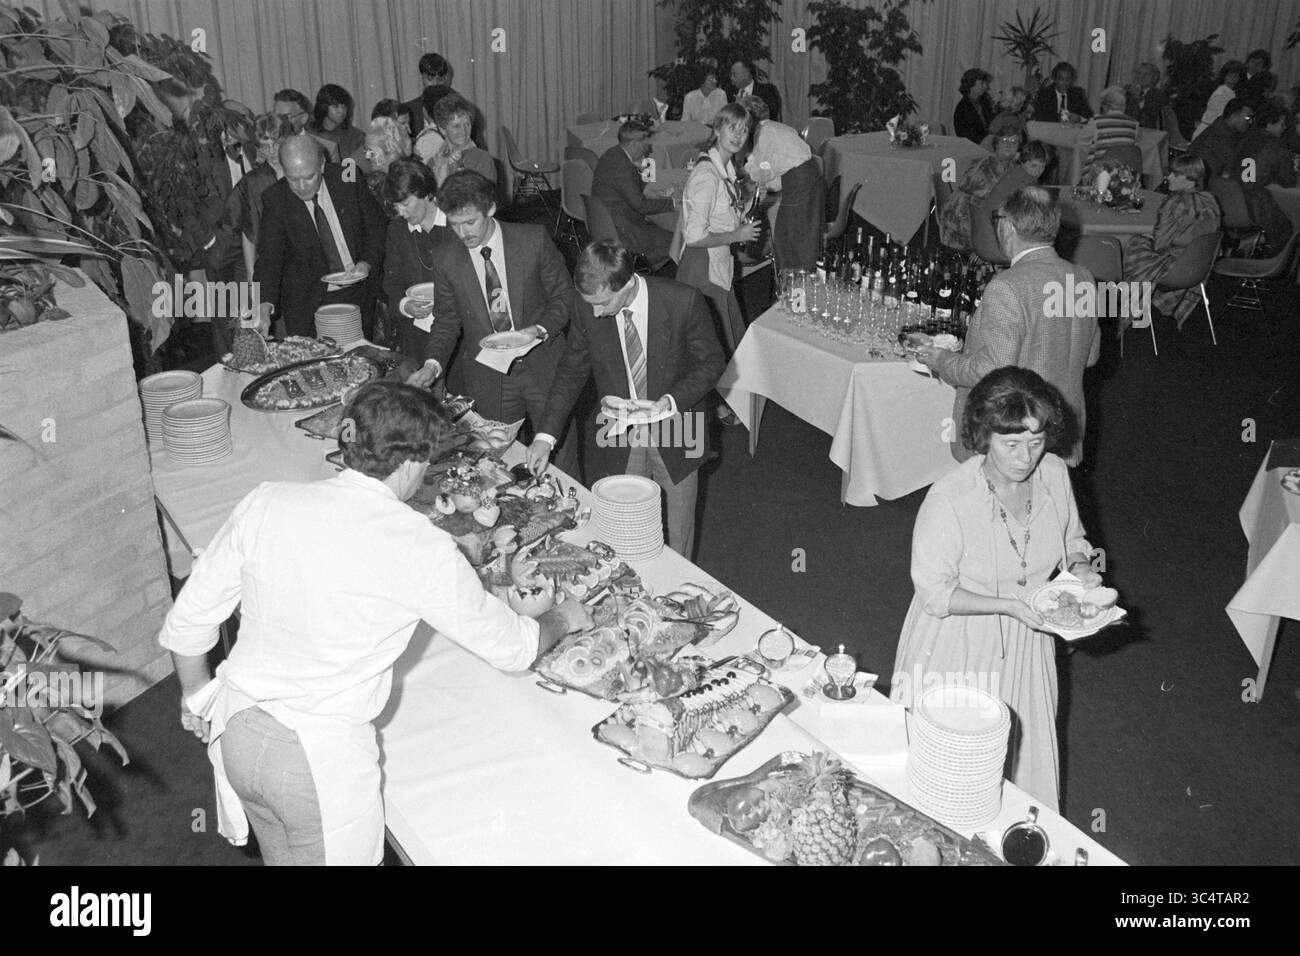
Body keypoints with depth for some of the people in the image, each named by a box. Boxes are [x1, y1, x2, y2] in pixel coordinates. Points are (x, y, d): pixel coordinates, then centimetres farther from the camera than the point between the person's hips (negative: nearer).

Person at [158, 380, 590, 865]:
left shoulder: (265, 503, -7)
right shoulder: (422, 548, -18)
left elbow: (188, 619, 2)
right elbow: (509, 647, -4)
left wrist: (196, 690, 21)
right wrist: (562, 618, 17)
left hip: (238, 733, 5)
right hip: (319, 761, -5)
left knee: (282, 856, 28)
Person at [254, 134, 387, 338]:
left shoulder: (348, 180, -7)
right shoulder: (275, 200, -11)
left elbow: (377, 226, 5)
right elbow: (269, 256, -16)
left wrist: (367, 263, -12)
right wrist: (265, 305, -32)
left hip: (357, 297, 2)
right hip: (307, 304, -1)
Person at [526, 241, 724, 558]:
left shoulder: (683, 301, -22)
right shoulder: (588, 309, -14)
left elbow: (710, 362, -10)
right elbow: (572, 372, -1)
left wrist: (672, 401, -25)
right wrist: (545, 436, -8)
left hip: (676, 439, -1)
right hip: (621, 440, 1)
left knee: (679, 532, 16)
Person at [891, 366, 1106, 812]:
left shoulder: (1054, 474, -11)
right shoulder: (948, 499, -29)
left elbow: (1072, 539, 8)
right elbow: (935, 592, -19)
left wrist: (1080, 569, -13)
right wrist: (1009, 605, -27)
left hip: (1025, 642, 5)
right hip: (959, 649, -5)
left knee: (1026, 754, 22)